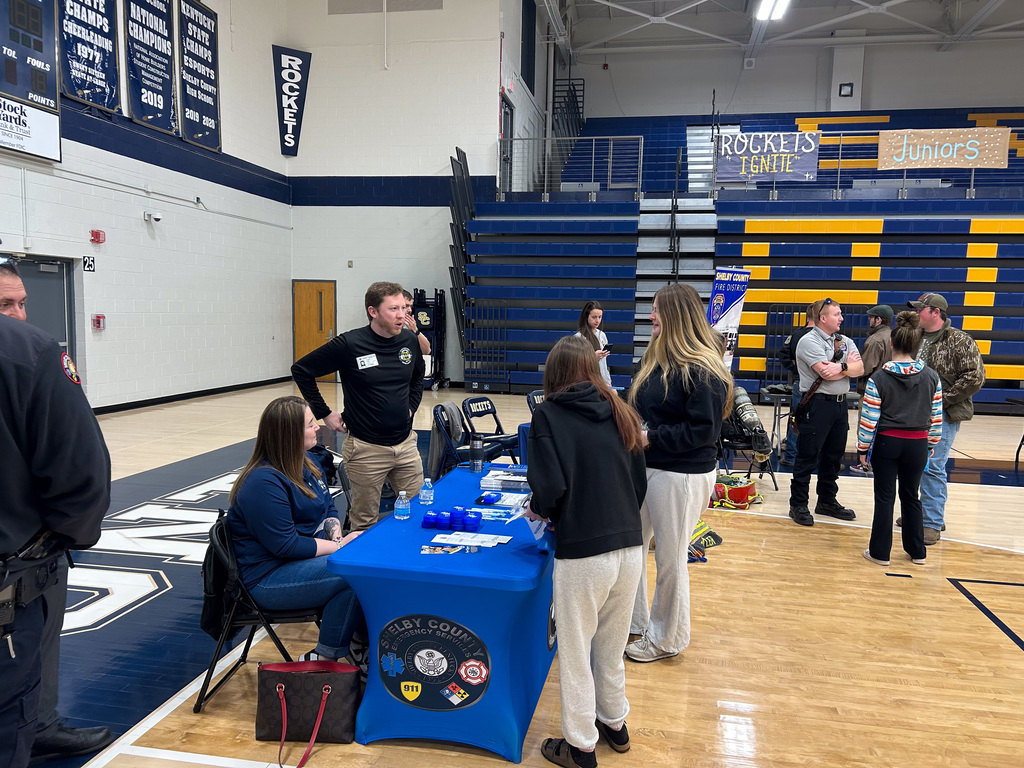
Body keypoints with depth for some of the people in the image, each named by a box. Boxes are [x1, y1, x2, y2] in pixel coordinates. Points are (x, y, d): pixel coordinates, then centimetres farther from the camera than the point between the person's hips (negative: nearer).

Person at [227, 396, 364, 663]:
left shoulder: (304, 462, 7)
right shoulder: (263, 483, -22)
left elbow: (329, 507, 16)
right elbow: (285, 545, -24)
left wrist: (335, 533, -6)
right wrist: (340, 546, -20)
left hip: (309, 551, 9)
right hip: (268, 578, -9)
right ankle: (326, 656, -9)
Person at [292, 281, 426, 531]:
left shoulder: (409, 340, 0)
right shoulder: (349, 344, -15)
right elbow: (301, 370, -6)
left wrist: (411, 406, 10)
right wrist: (324, 413, -5)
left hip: (406, 443, 5)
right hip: (366, 448, -4)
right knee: (364, 523, 10)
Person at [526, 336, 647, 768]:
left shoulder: (549, 415, -7)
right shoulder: (620, 414, 7)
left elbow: (551, 485, -16)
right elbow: (640, 483, 9)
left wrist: (540, 510, 5)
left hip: (583, 553, -5)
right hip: (630, 547, 6)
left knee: (576, 652, 14)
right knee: (611, 647, 25)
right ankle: (614, 724, 43)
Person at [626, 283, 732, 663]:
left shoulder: (703, 370, -18)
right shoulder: (657, 359, 8)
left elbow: (705, 430, -21)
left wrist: (651, 438, -21)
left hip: (681, 476, -8)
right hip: (645, 467, 9)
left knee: (670, 561, 8)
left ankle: (666, 639, 29)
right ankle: (634, 623, 37)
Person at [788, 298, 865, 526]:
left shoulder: (845, 342, 13)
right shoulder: (809, 341, -10)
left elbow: (859, 369, 1)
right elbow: (826, 372, -20)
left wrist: (841, 367, -18)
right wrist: (848, 365, -4)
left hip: (840, 404, 8)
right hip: (817, 404, -8)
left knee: (833, 456, 15)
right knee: (808, 457, -3)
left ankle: (827, 501, 28)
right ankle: (798, 505, 5)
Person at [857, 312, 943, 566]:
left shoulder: (878, 378, -12)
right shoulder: (932, 377, -3)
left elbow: (869, 419, -10)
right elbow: (936, 416, 4)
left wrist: (863, 447, 0)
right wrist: (932, 442, 17)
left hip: (886, 443, -3)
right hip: (917, 445, 3)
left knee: (885, 497, 7)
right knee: (911, 497, 17)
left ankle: (880, 552, 12)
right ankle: (917, 552, 26)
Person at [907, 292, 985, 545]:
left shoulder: (960, 341, -9)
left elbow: (974, 377, -14)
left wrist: (943, 399, -15)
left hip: (942, 415, -7)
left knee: (932, 467, -9)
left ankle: (932, 524, 0)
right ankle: (928, 513, 29)